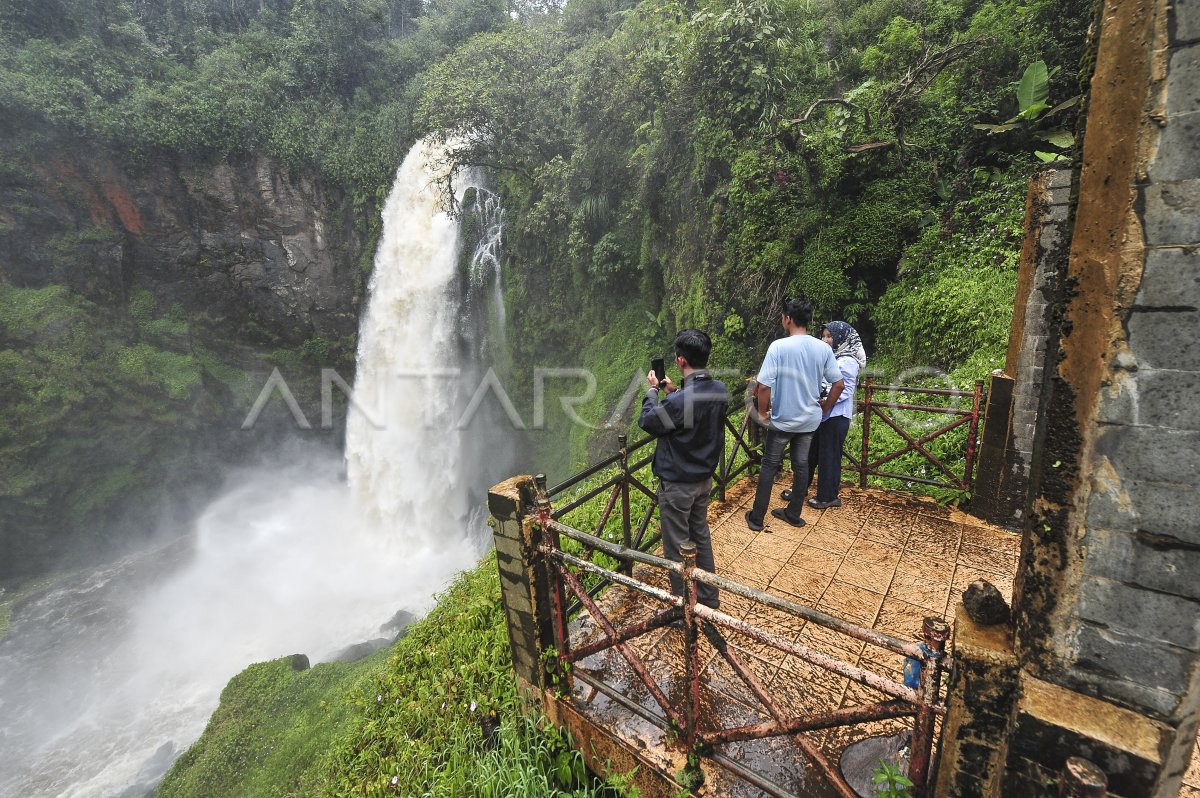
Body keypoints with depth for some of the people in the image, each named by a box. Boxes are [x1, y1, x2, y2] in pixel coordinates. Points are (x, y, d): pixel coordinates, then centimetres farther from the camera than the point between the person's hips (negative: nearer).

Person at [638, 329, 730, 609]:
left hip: (677, 484, -8)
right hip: (705, 479, 8)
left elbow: (647, 422, -13)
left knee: (677, 546, 9)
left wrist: (653, 391, 0)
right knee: (701, 536, 23)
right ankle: (708, 598, 38)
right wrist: (674, 391, 9)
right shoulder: (720, 390, -5)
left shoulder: (680, 401, -30)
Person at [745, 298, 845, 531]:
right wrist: (825, 409, 13)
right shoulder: (823, 349, -3)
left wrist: (762, 412, -7)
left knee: (769, 466, 8)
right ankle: (794, 513, 28)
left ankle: (757, 518, 15)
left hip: (782, 419, -4)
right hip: (810, 419, 4)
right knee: (801, 465, 16)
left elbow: (764, 385, -22)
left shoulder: (778, 347, -18)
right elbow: (839, 384, 0)